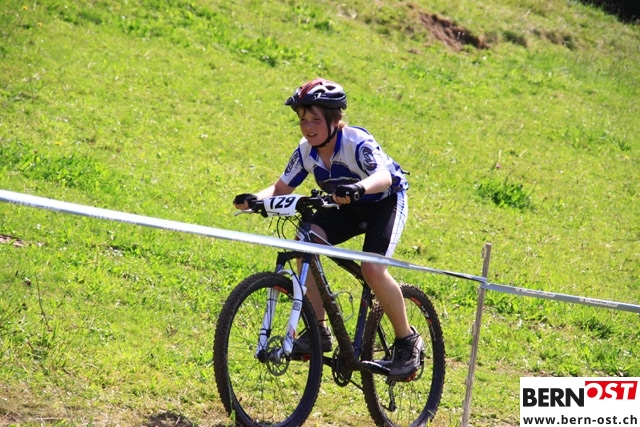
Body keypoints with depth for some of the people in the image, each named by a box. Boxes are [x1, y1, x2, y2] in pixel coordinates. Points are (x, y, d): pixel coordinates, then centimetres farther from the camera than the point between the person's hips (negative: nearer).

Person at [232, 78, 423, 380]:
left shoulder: (357, 142, -31)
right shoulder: (306, 151, -13)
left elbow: (384, 176, -49)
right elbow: (281, 188, -7)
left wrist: (358, 188, -71)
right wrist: (256, 199, -30)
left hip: (385, 200, -6)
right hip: (347, 207, 6)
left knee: (372, 268, -26)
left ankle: (408, 341, -4)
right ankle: (318, 330, -14)